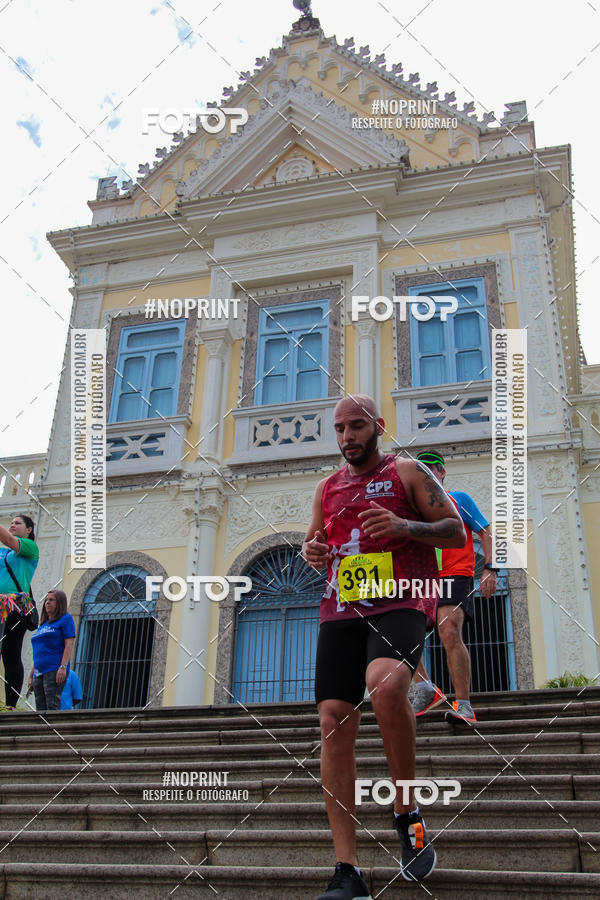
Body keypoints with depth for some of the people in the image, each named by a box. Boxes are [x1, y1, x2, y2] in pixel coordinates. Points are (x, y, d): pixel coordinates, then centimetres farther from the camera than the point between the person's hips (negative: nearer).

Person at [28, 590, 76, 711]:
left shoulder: (66, 619, 3)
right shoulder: (43, 625, 25)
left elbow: (69, 645, -8)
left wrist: (63, 667, -19)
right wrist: (31, 674, 19)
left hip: (55, 670, -8)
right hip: (39, 673, 8)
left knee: (52, 706, -18)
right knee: (40, 709, 1)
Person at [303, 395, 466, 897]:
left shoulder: (407, 472, 8)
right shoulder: (328, 487, 21)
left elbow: (457, 533, 4)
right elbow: (314, 542, 31)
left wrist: (404, 526, -13)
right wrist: (311, 552, 7)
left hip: (401, 601, -5)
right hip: (341, 610, 5)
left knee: (385, 683, -35)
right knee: (334, 721, -8)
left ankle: (407, 814, -12)